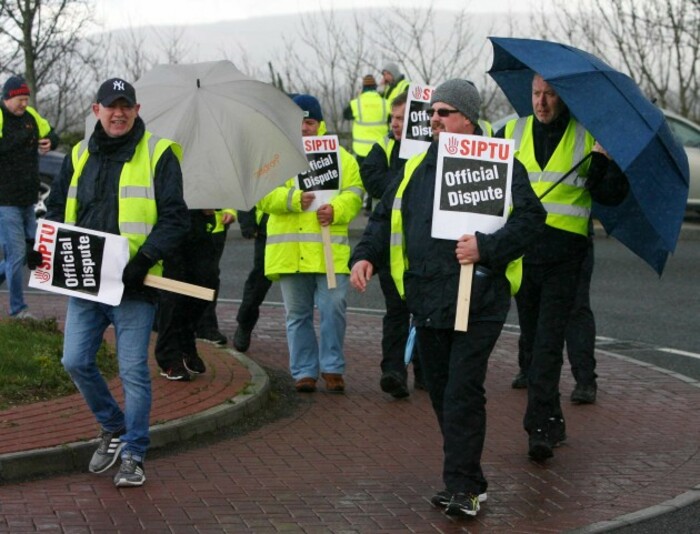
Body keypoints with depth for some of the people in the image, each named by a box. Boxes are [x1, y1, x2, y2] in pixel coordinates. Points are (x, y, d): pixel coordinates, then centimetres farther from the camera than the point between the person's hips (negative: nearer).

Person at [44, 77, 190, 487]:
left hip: (133, 284, -5)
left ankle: (133, 455, 8)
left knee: (134, 370, -3)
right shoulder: (80, 157, 12)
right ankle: (114, 428, 26)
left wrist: (145, 258, -18)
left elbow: (175, 219, -6)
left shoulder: (158, 154, -1)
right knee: (76, 361, 3)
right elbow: (57, 209, 19)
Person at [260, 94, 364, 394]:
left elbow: (353, 194, 4)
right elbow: (264, 195, -4)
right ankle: (304, 372, 16)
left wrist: (336, 210, -17)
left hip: (330, 252, -1)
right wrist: (294, 199, -21)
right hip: (290, 252, 1)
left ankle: (332, 368, 7)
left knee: (333, 309, -7)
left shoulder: (341, 157, 11)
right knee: (297, 314, 7)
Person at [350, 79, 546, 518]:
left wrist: (487, 248, -22)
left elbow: (531, 218, -10)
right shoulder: (418, 166, 16)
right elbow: (386, 217, 20)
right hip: (428, 301, 7)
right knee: (442, 395, 11)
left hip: (477, 302, -7)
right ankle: (470, 482, 22)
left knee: (463, 394, -10)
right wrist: (366, 255, 3)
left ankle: (462, 486, -5)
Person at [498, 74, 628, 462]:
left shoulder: (588, 137, 2)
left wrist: (604, 158, -17)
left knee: (549, 340, -10)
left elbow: (611, 196, 0)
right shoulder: (511, 133, 11)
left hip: (564, 254, -4)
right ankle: (552, 420, 24)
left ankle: (540, 428, -12)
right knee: (532, 338, 11)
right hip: (520, 250, 4)